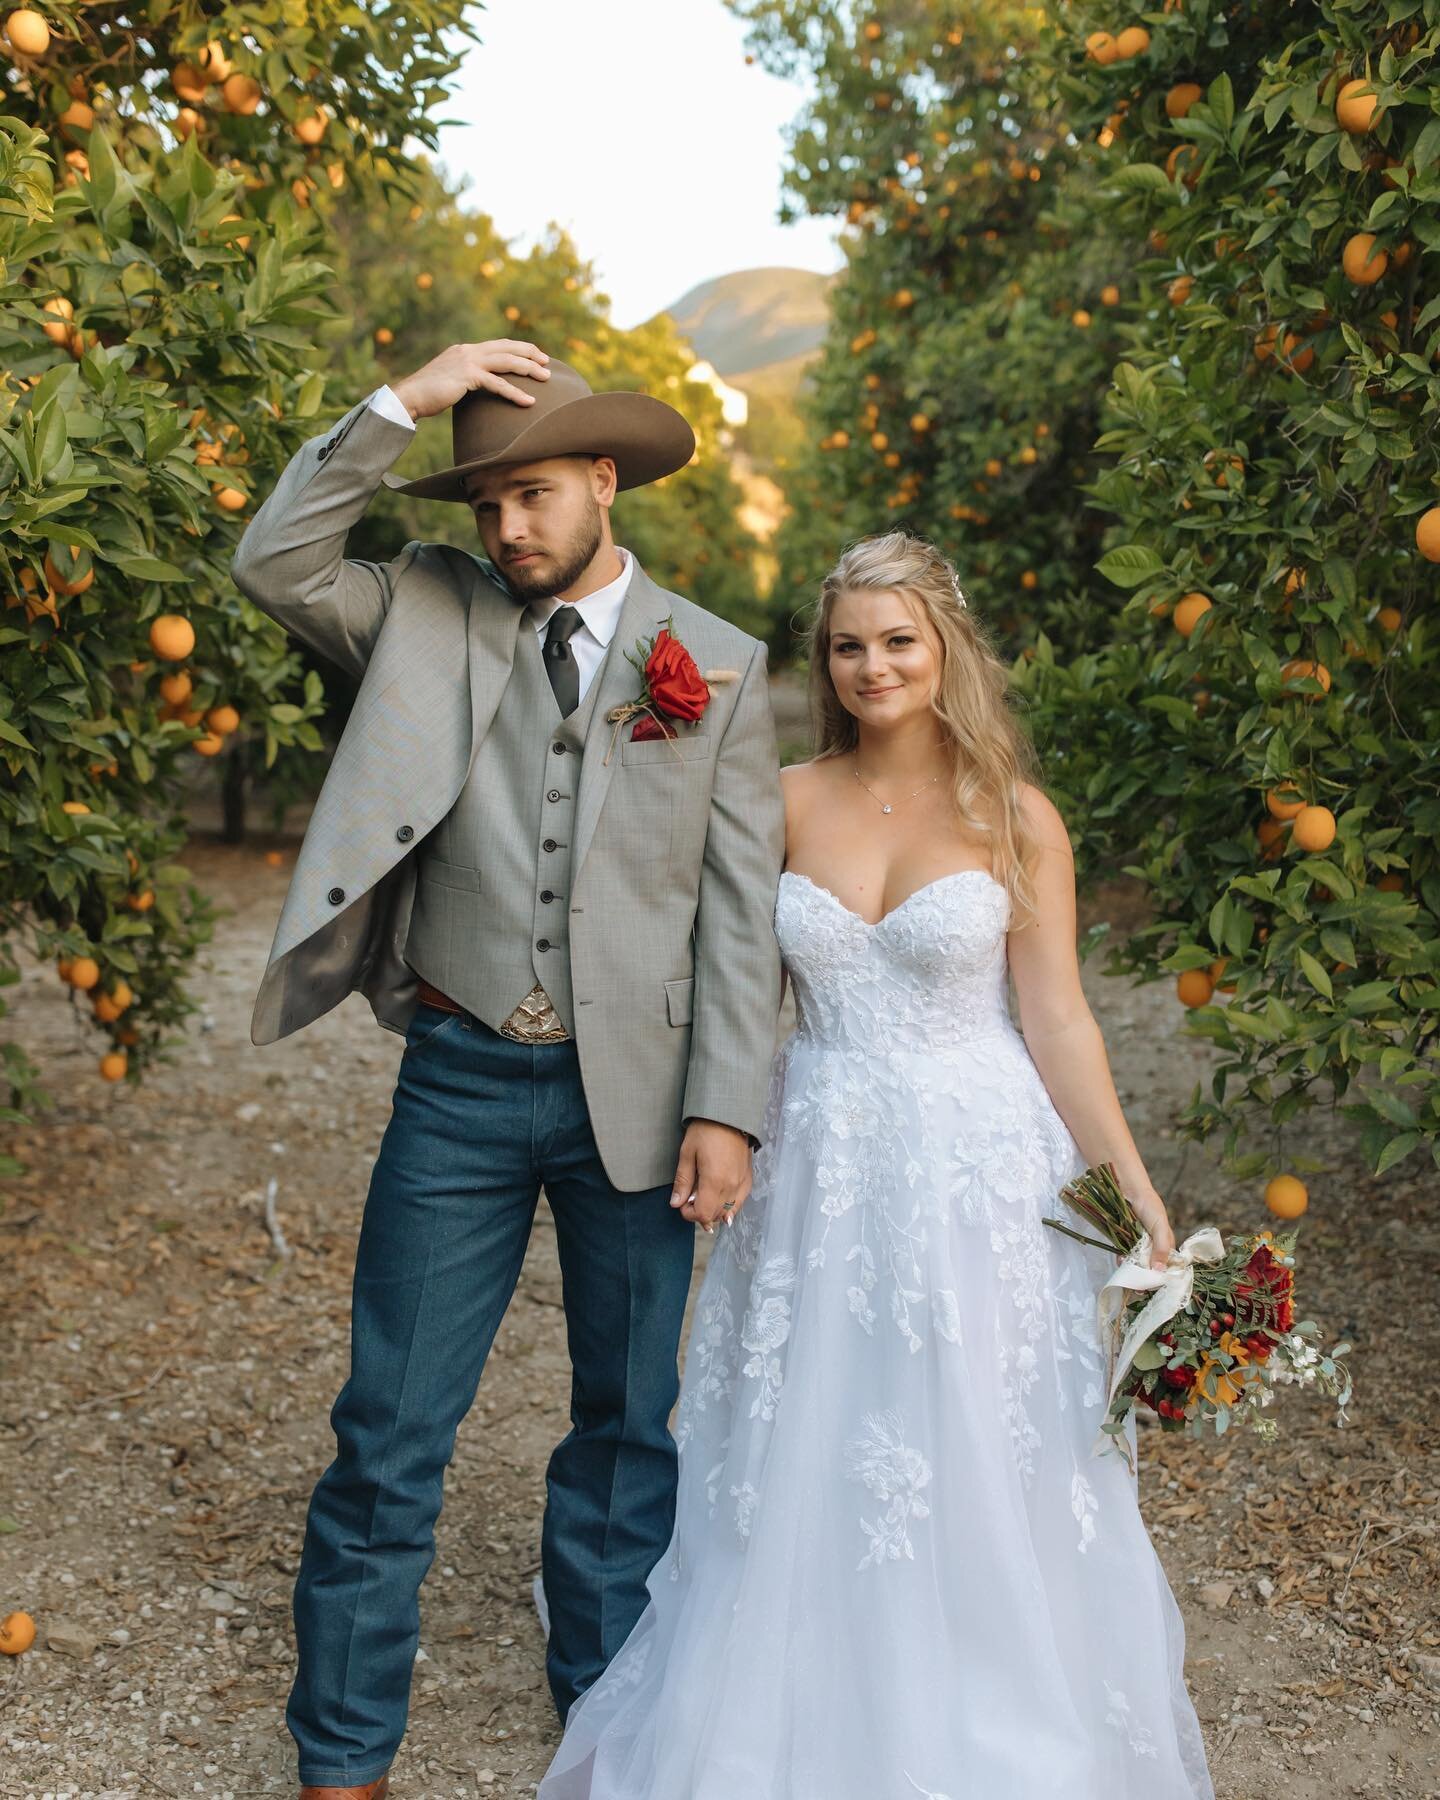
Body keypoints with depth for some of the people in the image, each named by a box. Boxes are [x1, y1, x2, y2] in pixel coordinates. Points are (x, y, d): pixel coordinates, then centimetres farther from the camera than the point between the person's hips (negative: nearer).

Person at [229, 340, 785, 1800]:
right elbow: (272, 563, -8)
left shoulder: (719, 666, 1)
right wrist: (402, 404, -12)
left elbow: (742, 907, -2)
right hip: (460, 1080, 0)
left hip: (631, 1091, 0)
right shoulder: (432, 615, 5)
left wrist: (725, 1110, -7)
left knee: (627, 1422, 15)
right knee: (390, 1433, 4)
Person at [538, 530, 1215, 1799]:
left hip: (974, 1166, -2)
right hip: (821, 1168, 2)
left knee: (978, 1469, 6)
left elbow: (1055, 1017, -3)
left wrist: (1139, 1197, -6)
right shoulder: (788, 802, 2)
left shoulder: (1017, 818, -3)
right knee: (808, 1468, 11)